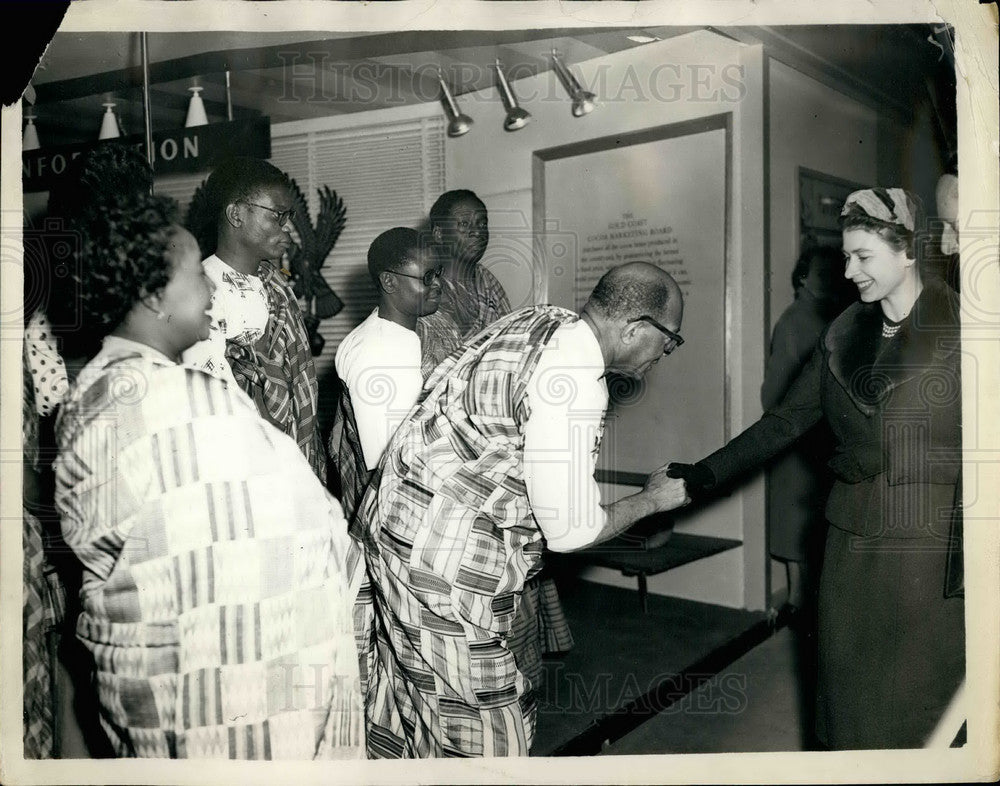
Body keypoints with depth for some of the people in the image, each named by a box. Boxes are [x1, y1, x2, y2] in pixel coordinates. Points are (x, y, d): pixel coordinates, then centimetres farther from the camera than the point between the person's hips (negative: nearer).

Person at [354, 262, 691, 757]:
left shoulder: (541, 320, 2)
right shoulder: (573, 381, -25)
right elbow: (571, 531, -20)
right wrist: (652, 500, -3)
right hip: (444, 564, -10)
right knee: (487, 734, 5)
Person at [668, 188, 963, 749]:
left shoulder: (956, 327, -5)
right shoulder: (844, 334, 9)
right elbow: (786, 420, 9)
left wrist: (968, 554, -14)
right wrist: (705, 476, 3)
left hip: (928, 543, -4)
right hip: (853, 539, 5)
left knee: (919, 700, 5)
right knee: (849, 689, 12)